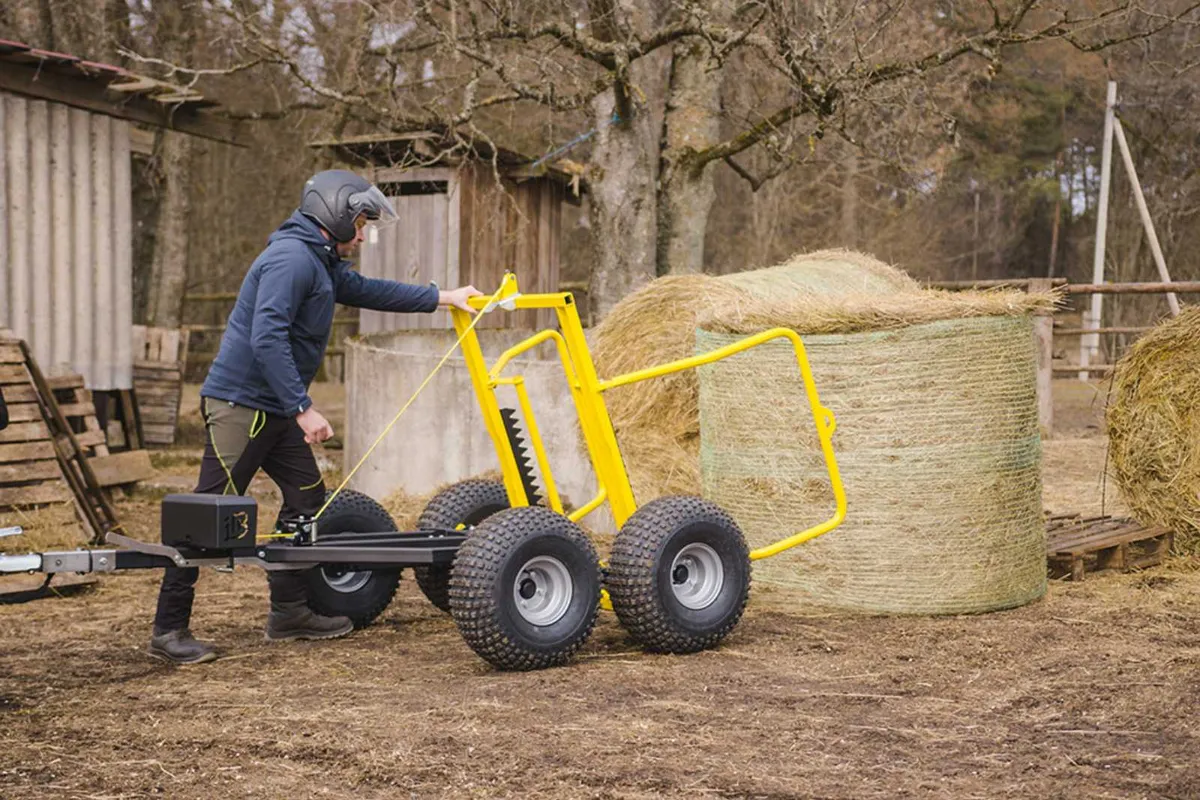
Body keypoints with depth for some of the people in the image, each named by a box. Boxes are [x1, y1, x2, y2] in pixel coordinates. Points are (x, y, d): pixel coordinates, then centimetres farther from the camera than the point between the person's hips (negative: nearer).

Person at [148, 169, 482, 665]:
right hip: (240, 403, -11)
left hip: (273, 409, 11)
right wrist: (302, 408, -26)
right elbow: (266, 338, -26)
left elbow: (365, 290, 32)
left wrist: (441, 298, 32)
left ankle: (289, 610, 24)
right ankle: (168, 630, -4)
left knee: (307, 498, 13)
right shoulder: (291, 258, -16)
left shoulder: (319, 263, 17)